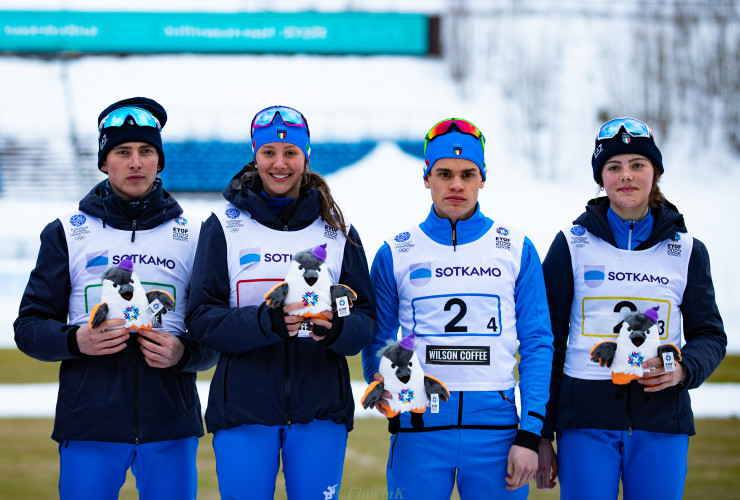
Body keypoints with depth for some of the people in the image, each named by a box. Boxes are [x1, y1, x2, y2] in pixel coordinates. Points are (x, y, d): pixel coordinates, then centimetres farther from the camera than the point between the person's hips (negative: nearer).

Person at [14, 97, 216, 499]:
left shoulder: (193, 235, 10)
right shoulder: (67, 233, 9)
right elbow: (29, 327, 6)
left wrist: (184, 353, -13)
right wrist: (75, 341, -14)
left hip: (170, 424, 1)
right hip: (89, 423, -1)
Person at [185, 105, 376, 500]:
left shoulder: (337, 230, 9)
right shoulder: (224, 226, 4)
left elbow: (365, 318, 6)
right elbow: (201, 318, -4)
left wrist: (336, 329, -18)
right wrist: (266, 322, -22)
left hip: (320, 409, 1)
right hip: (243, 406, -1)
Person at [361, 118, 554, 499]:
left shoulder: (516, 250, 6)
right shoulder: (395, 254, 7)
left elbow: (537, 345, 4)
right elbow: (377, 342, 11)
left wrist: (530, 435, -4)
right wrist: (382, 385, -12)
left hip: (495, 426, 0)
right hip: (419, 428, 0)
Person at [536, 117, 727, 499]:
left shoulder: (686, 250, 9)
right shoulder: (572, 244, 5)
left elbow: (710, 334, 14)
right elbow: (547, 341, 6)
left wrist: (684, 369, -10)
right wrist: (541, 435, 1)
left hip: (661, 420, 2)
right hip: (586, 418, -1)